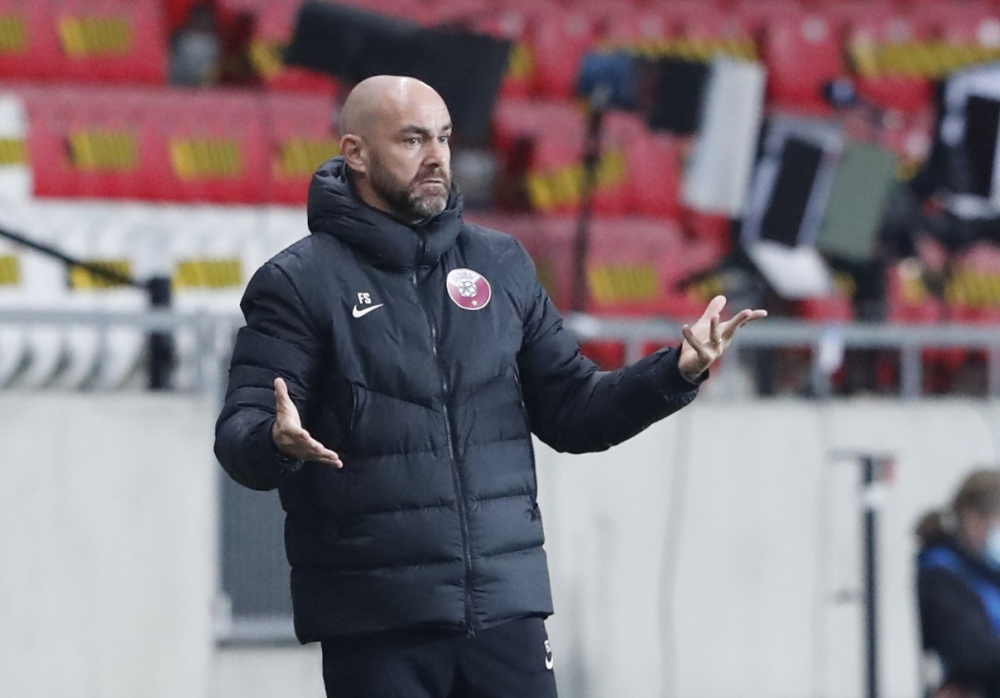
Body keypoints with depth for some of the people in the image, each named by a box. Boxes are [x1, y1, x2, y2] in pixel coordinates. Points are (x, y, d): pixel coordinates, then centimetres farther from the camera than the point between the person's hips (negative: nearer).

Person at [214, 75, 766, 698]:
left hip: (508, 608, 4)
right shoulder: (300, 283, -1)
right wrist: (277, 442, -32)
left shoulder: (503, 266, 13)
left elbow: (568, 410, 14)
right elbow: (241, 431, -8)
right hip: (374, 620, -4)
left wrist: (676, 374, -1)